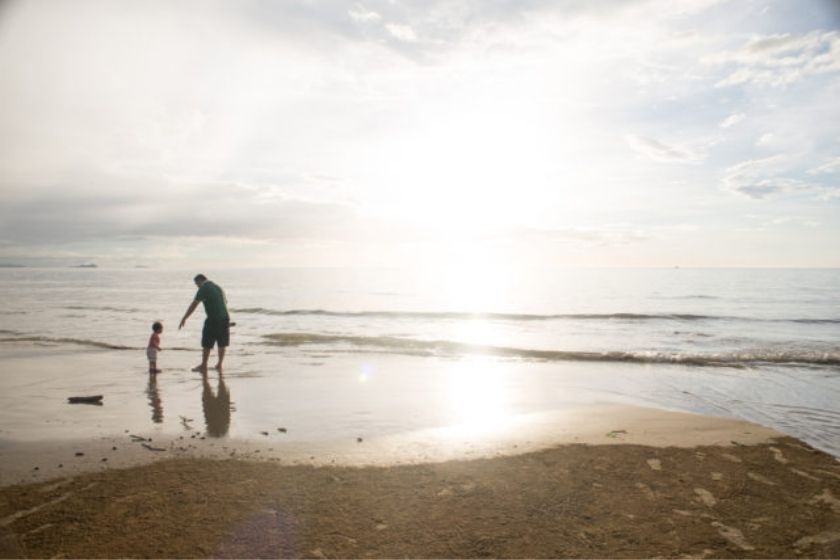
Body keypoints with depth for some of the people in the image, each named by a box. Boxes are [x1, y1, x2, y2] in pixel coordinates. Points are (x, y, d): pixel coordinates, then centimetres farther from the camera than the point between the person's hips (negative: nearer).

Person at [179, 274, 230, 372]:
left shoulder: (203, 289, -6)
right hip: (225, 318, 7)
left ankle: (203, 366, 14)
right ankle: (219, 365, 21)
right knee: (222, 344, 13)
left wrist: (184, 319, -5)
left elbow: (193, 305, -9)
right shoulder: (218, 287, 16)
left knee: (207, 344, 5)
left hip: (213, 320, -7)